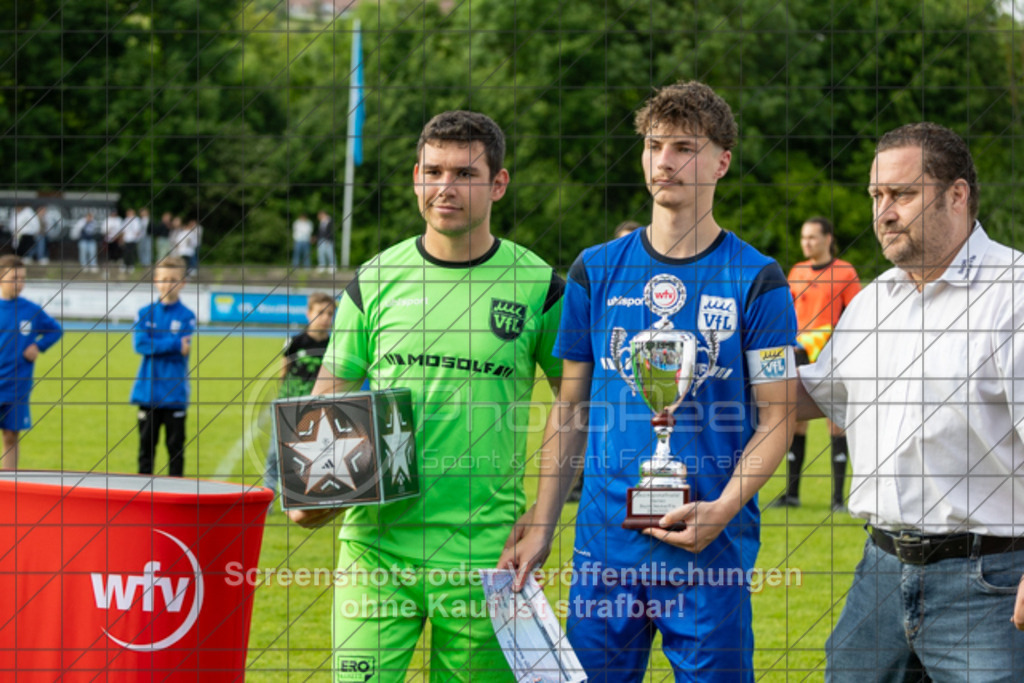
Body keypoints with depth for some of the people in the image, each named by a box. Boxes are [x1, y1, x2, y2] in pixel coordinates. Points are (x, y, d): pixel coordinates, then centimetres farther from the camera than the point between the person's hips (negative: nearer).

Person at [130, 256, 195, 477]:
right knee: (146, 445, 8)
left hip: (175, 394, -2)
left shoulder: (186, 316, 1)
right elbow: (140, 345, -8)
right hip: (148, 393, 2)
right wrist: (174, 345, -13)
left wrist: (155, 345, -12)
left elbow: (183, 348, -12)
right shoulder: (145, 314, 7)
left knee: (175, 447, 3)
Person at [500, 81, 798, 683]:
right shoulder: (596, 272, 8)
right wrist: (541, 526, 5)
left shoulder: (756, 281, 0)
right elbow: (570, 411, 12)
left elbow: (777, 418, -1)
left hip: (711, 545, -2)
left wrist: (723, 508, -15)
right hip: (605, 540, 2)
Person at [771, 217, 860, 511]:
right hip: (799, 357, 4)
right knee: (795, 422, 4)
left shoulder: (845, 272, -1)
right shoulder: (796, 272, 12)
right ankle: (792, 493, 12)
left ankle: (838, 497, 0)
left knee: (835, 422, -3)